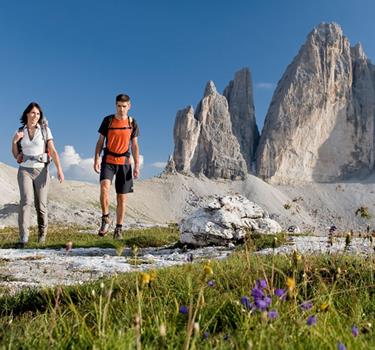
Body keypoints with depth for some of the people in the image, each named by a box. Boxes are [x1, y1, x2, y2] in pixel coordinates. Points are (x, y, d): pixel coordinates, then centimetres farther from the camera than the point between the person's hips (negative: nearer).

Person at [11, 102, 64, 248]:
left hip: (41, 171, -1)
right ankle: (23, 237, -21)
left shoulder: (44, 130, 1)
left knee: (40, 205, 3)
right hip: (24, 171, 1)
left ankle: (42, 232, 27)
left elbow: (53, 151, -5)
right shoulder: (20, 132, 7)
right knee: (26, 201, -19)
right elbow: (16, 155, 11)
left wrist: (59, 169, -17)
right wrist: (14, 141, -7)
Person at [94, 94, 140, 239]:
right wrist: (96, 159, -8)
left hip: (124, 162, 1)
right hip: (108, 161, -1)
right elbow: (100, 142, 4)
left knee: (122, 197, 3)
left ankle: (118, 229, 13)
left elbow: (135, 146, 7)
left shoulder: (132, 123, 4)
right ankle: (105, 219, -11)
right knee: (104, 186, -27)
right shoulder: (107, 120, 1)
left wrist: (137, 166, 1)